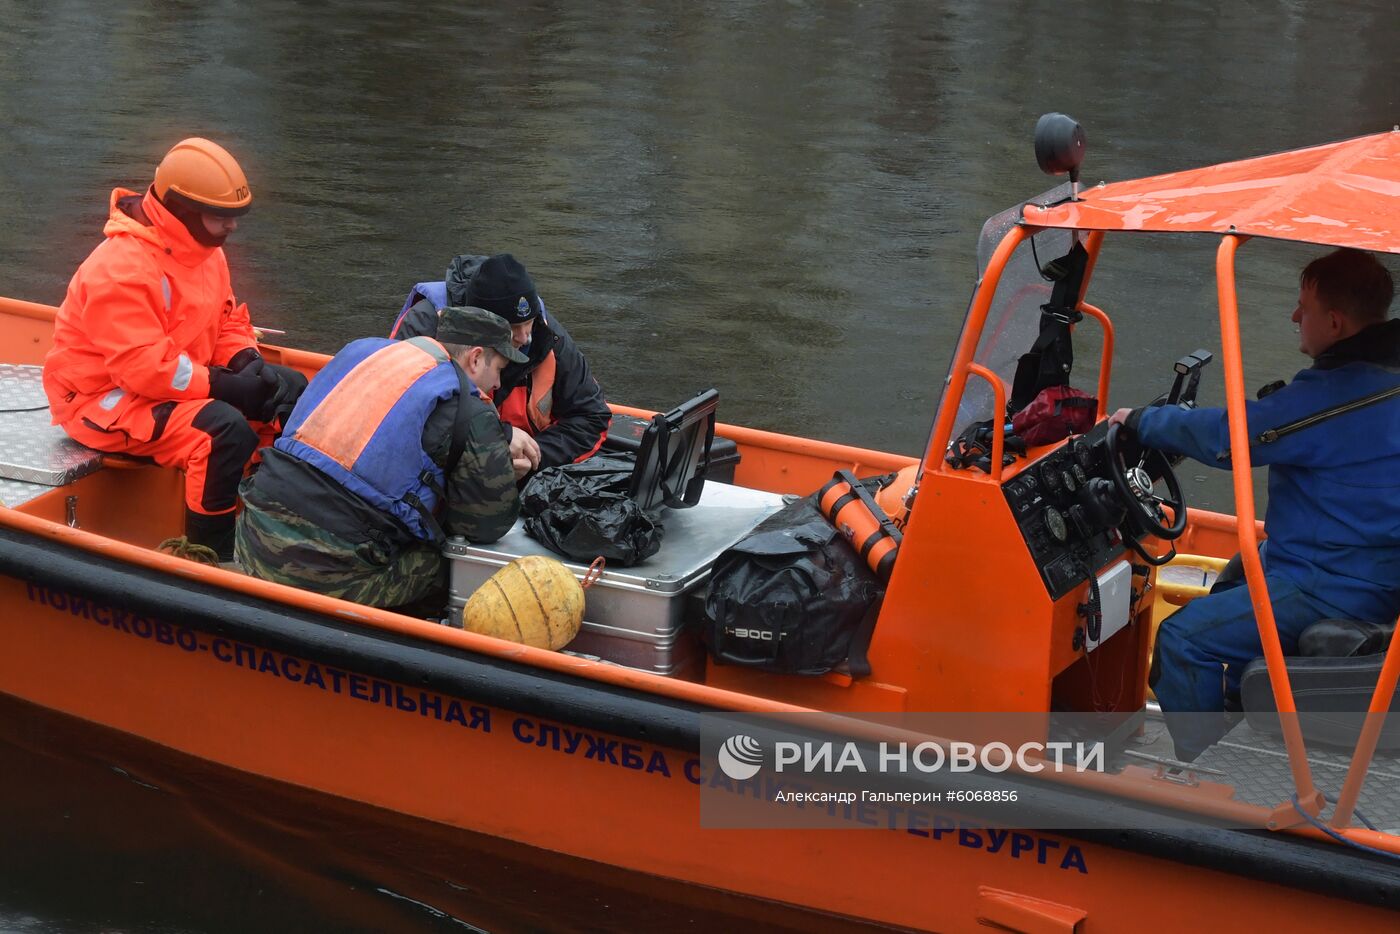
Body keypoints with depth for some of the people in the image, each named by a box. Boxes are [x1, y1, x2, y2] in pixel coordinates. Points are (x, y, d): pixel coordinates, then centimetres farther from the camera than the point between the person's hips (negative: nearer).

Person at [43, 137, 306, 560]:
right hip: (107, 398, -10)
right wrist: (228, 385, -26)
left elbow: (227, 323, 13)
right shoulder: (122, 270, -26)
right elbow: (145, 369, -30)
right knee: (226, 431, -33)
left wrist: (250, 364, -9)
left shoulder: (203, 248, 4)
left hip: (181, 379, 10)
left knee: (291, 392, 2)